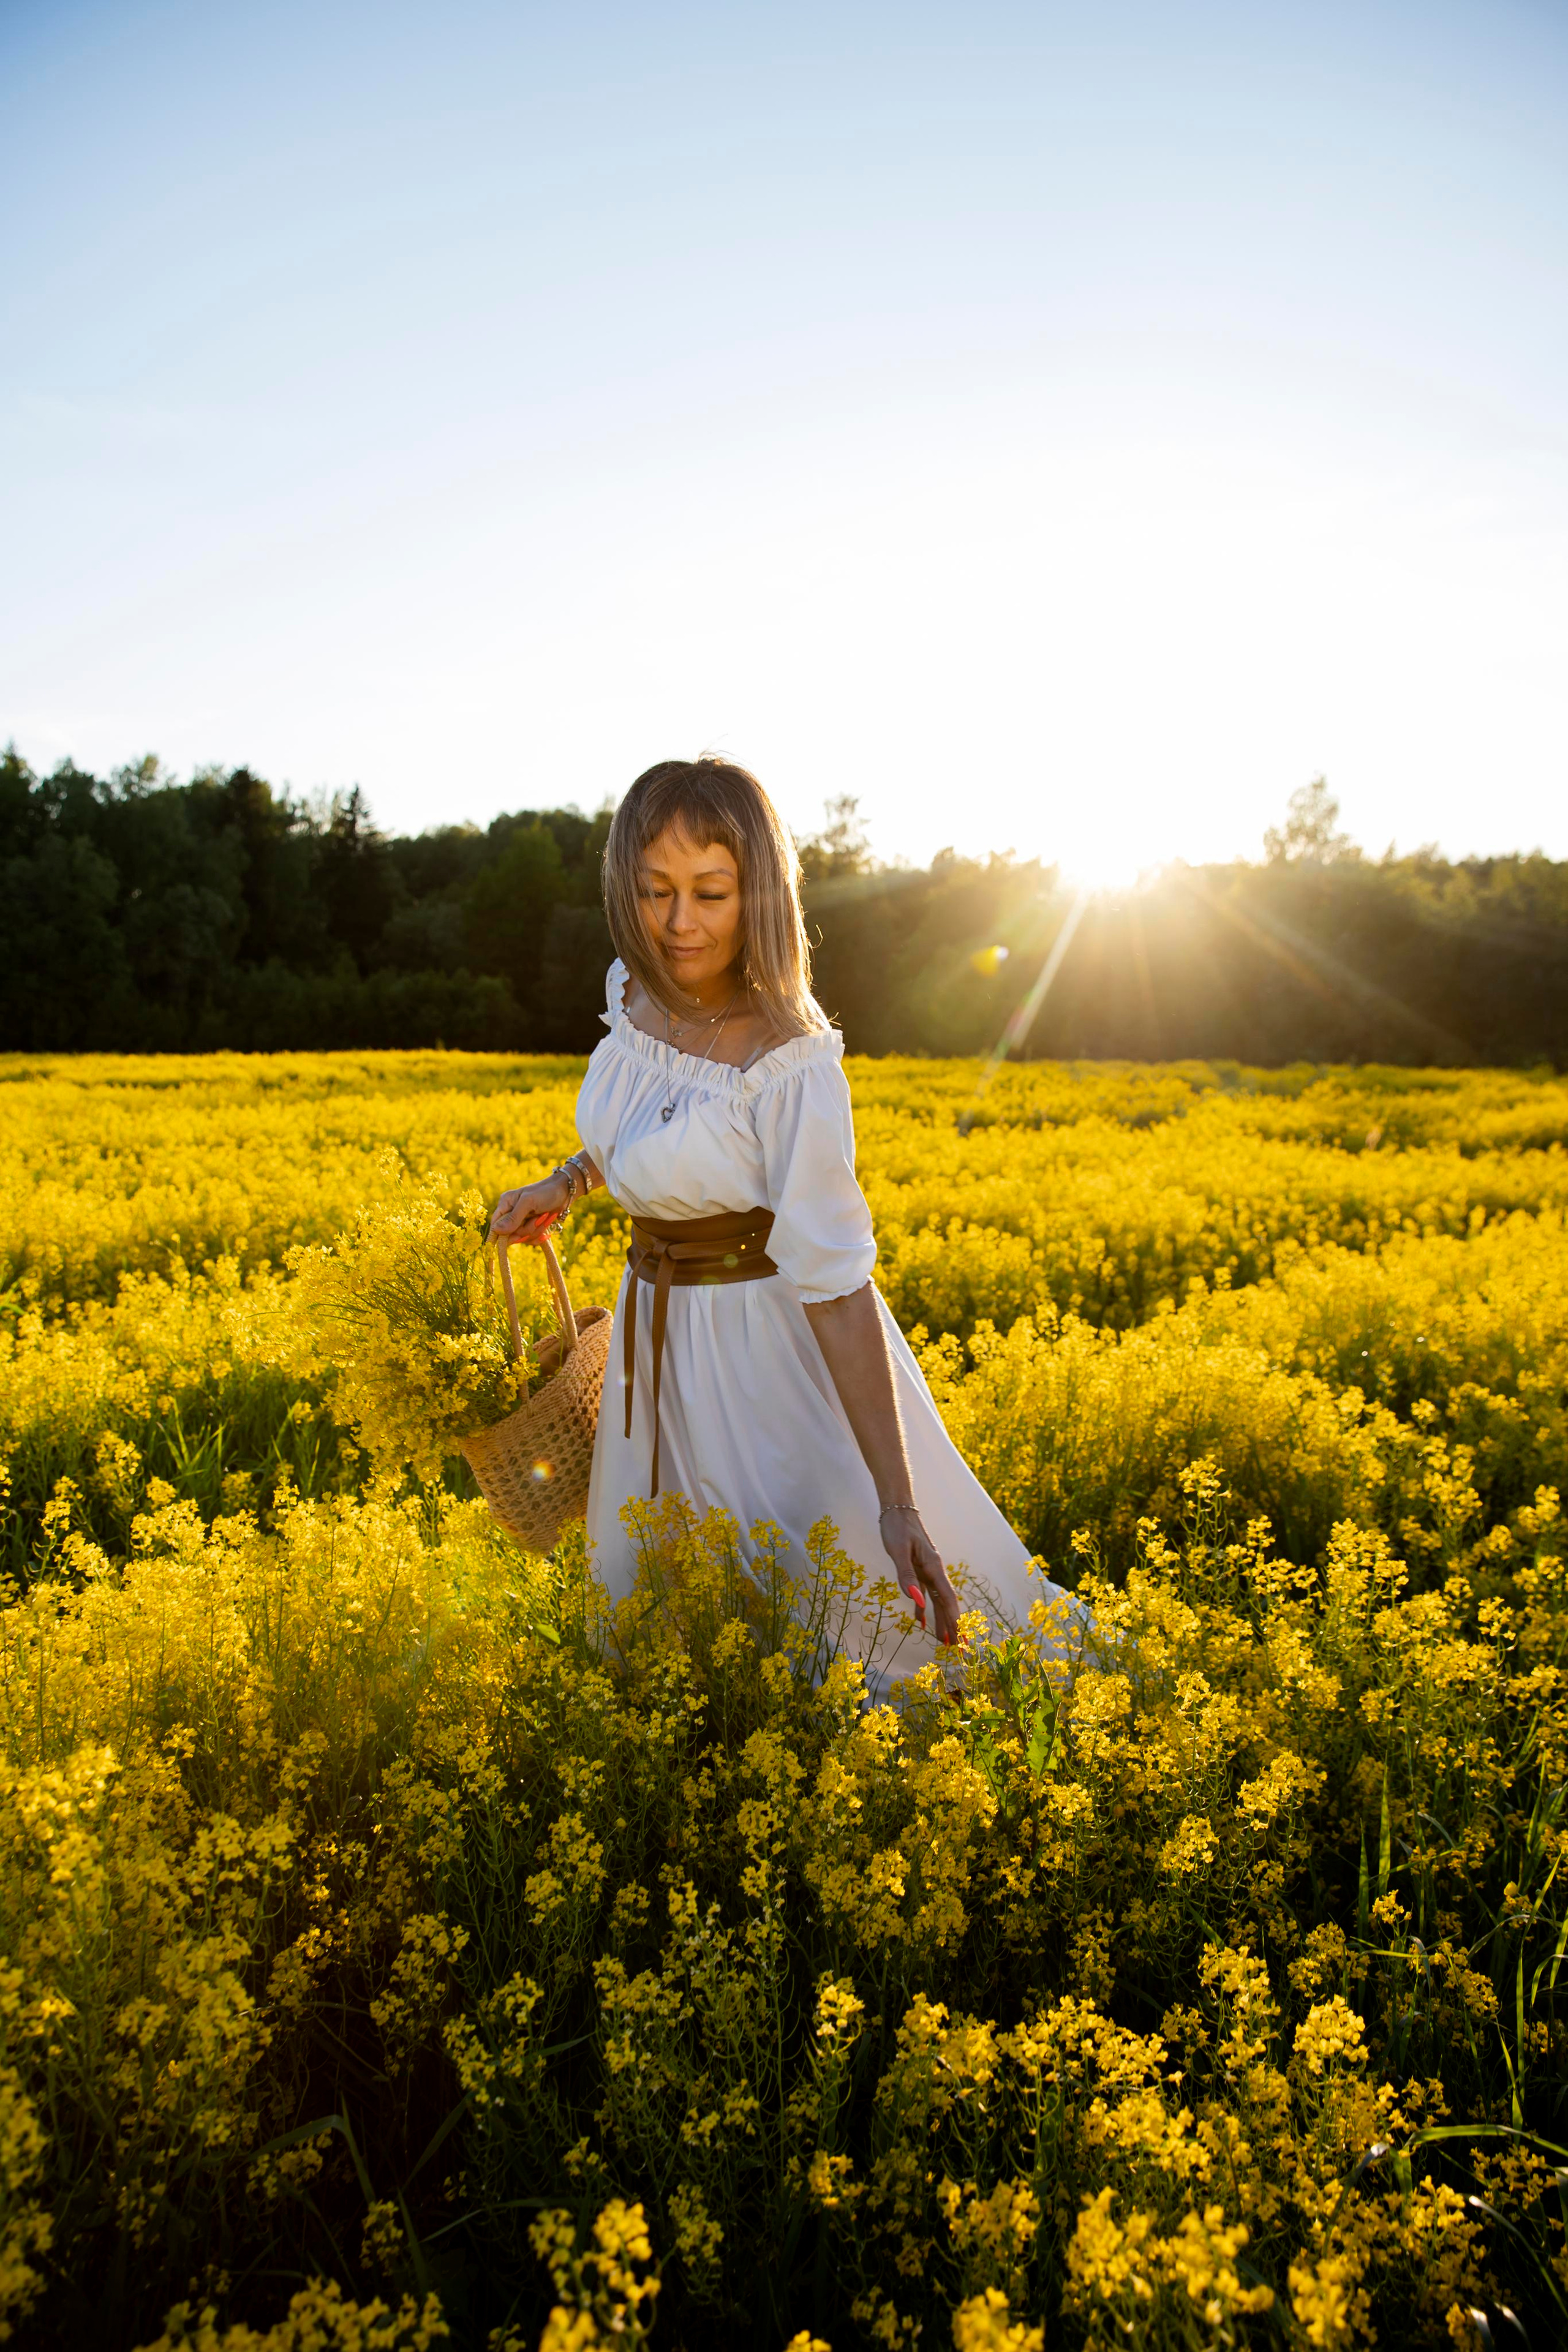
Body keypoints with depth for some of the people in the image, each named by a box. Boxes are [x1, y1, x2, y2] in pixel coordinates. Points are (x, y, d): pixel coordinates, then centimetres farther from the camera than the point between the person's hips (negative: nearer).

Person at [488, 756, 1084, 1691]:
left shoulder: (794, 1065, -27)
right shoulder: (634, 992, -5)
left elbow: (835, 1283, -28)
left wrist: (899, 1505, -32)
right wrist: (565, 1183, 6)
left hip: (771, 1349, -7)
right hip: (659, 1344, 7)